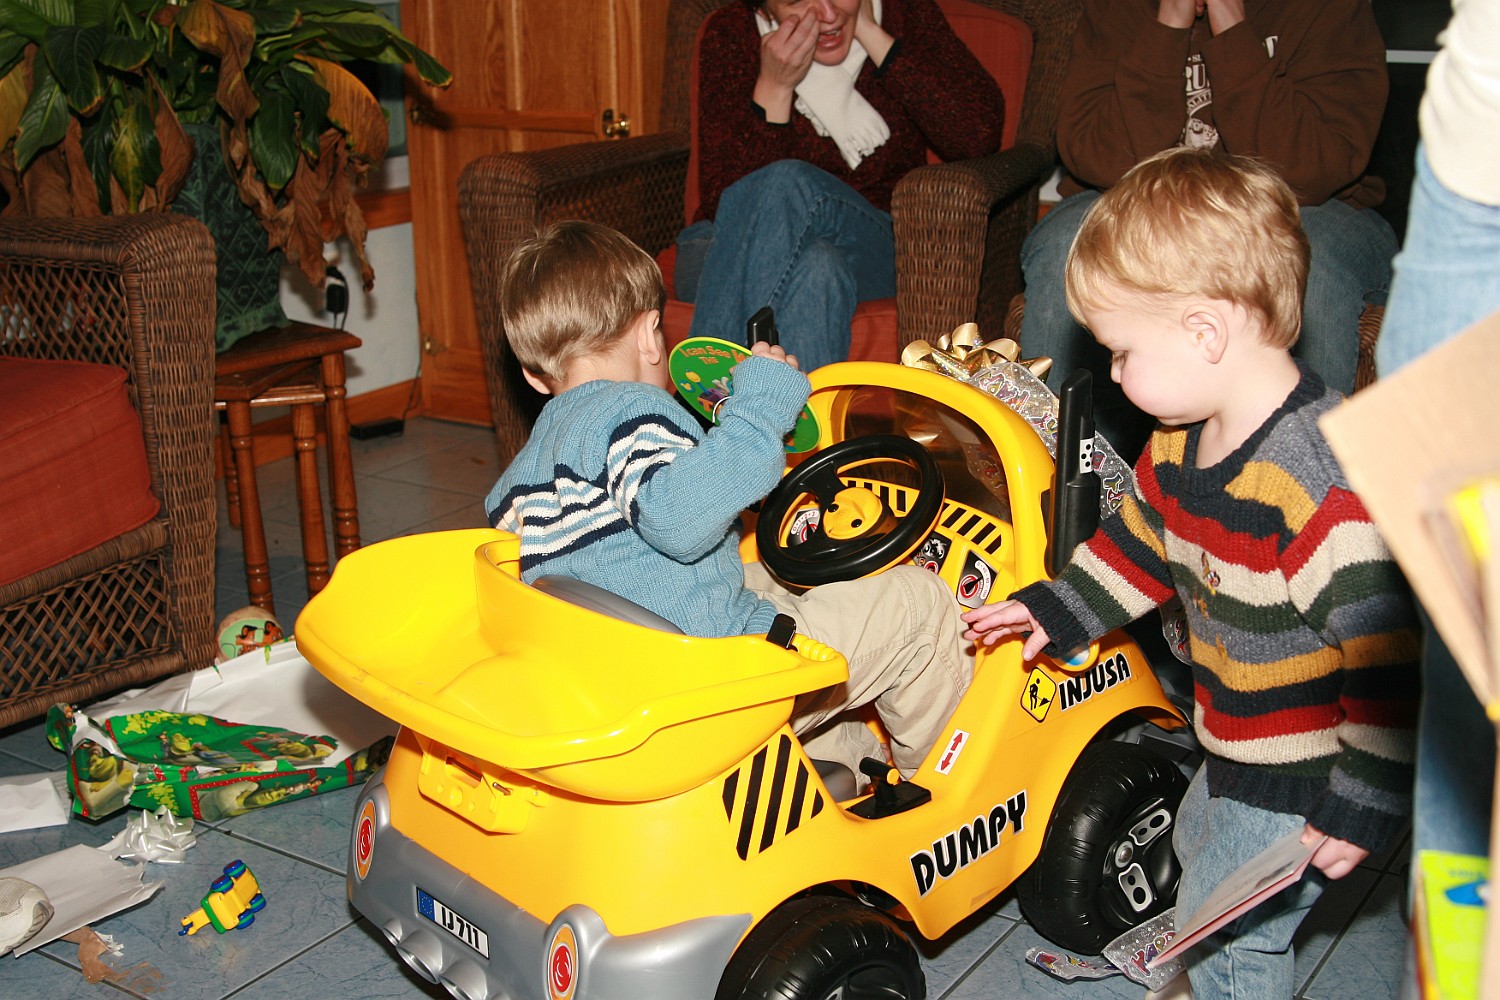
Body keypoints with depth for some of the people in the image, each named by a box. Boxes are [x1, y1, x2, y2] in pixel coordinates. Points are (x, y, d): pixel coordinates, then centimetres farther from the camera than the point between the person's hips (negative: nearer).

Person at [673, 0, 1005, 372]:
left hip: (869, 249, 1)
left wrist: (871, 33, -14)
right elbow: (722, 200, -9)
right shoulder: (730, 36, -3)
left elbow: (979, 134, -16)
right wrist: (774, 87, -19)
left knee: (789, 187, -33)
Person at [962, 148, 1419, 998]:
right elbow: (1143, 539, 16)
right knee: (1199, 851, 30)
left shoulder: (1322, 482, -34)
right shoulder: (1186, 437, -3)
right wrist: (1057, 610, 18)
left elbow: (1392, 650, -32)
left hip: (1304, 779, -10)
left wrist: (1365, 805, -26)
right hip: (1236, 747, 10)